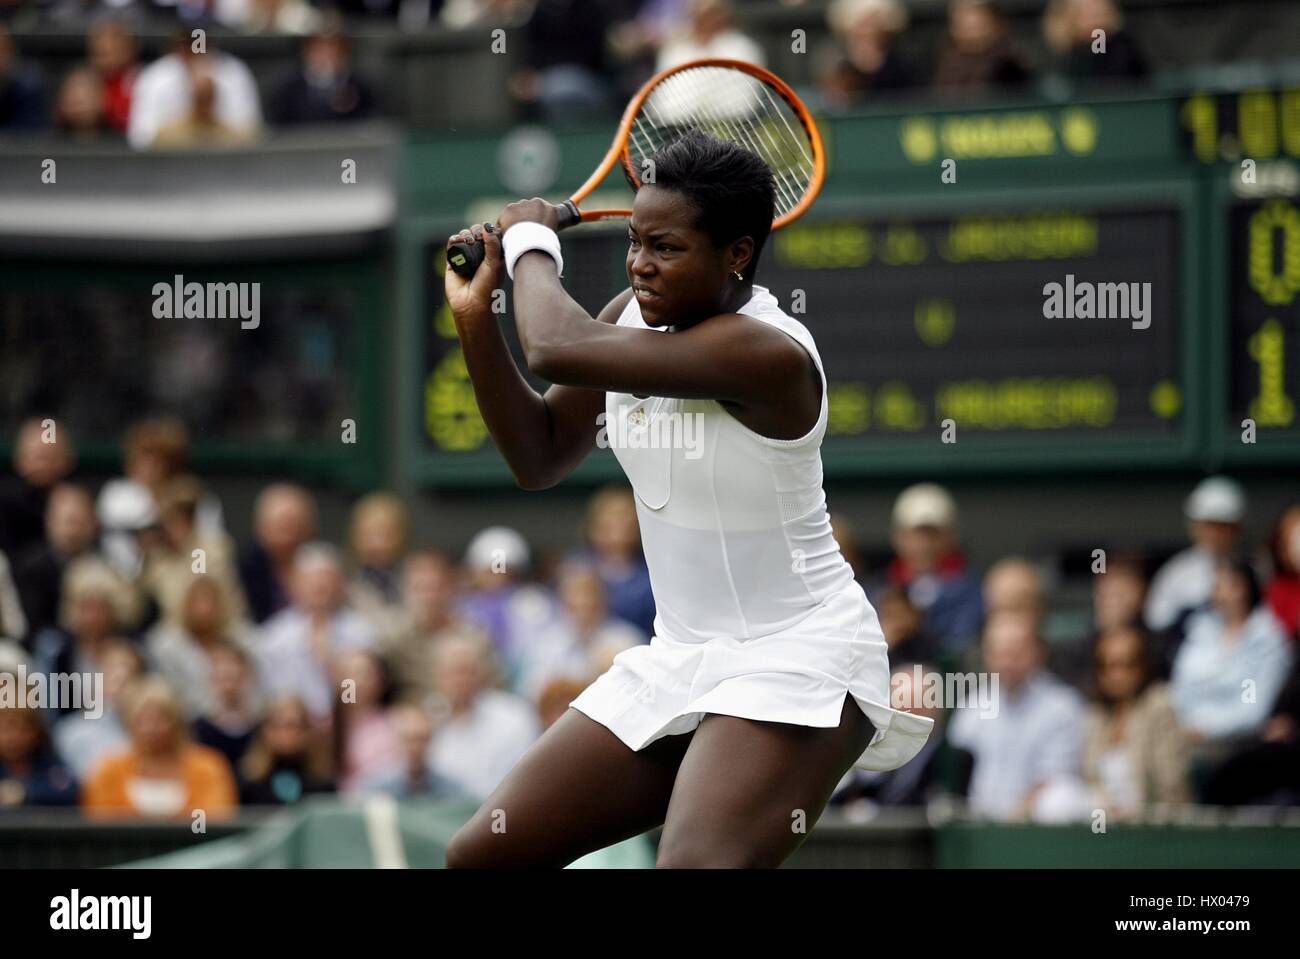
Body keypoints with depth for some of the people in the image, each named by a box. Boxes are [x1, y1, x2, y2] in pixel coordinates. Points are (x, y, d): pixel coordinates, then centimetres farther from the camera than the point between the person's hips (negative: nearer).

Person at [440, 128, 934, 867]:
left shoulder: (768, 354, -26)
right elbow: (541, 457, 8)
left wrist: (532, 244, -11)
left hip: (796, 659, -9)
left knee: (696, 862, -33)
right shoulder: (636, 317, 1)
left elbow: (557, 348, -31)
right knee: (482, 856, 5)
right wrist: (477, 318, -3)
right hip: (679, 660, 9)